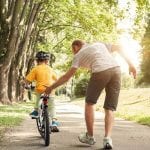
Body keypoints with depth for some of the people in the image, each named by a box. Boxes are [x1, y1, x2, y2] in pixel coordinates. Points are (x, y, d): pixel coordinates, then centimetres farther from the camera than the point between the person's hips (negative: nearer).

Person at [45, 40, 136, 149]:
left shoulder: (79, 55, 19)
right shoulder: (99, 44, 32)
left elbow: (67, 76, 14)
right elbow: (119, 48, 24)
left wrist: (51, 87, 22)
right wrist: (130, 64, 25)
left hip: (100, 72, -4)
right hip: (116, 69, 4)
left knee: (89, 103, 18)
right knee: (110, 108, 10)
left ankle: (90, 136, 21)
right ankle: (107, 138, -6)